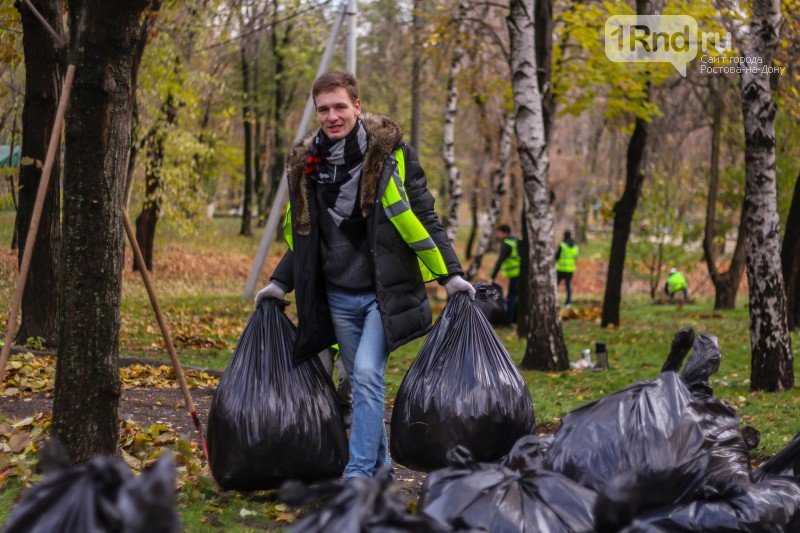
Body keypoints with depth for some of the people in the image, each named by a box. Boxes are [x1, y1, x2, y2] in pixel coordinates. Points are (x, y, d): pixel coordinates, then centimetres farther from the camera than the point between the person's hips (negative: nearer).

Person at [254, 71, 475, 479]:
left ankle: (359, 473, -14)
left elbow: (424, 220, -4)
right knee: (359, 381, 10)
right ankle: (380, 468, 21)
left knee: (367, 373, -17)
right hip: (338, 296, 5)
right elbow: (302, 235, 19)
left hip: (383, 292, -5)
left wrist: (451, 274, -9)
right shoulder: (305, 164, 6)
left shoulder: (390, 154, -7)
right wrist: (280, 283, 14)